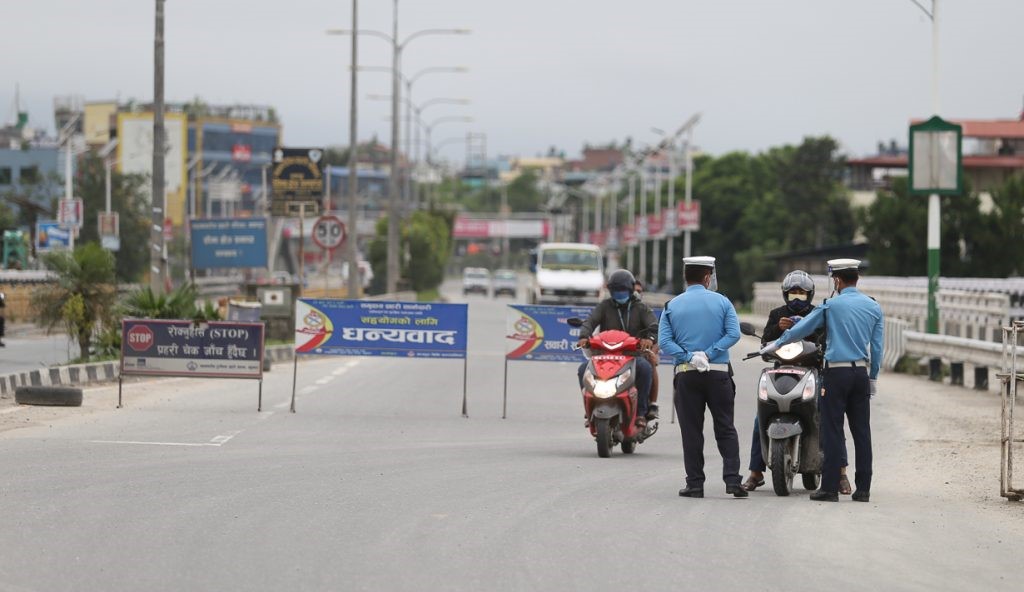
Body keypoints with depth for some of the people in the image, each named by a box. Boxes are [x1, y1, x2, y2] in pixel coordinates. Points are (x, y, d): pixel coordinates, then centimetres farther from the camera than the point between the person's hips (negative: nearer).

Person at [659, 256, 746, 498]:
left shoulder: (672, 306, 6)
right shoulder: (721, 302, 2)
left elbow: (664, 341, -6)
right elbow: (733, 334, -10)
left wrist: (689, 357, -11)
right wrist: (710, 354, -11)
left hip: (686, 374, 1)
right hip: (718, 373, -1)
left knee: (691, 431, 4)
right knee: (726, 429, 4)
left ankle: (695, 483, 2)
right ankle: (732, 479, -6)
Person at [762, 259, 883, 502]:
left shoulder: (831, 306, -5)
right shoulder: (874, 308, 7)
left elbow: (801, 328, 4)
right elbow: (877, 347, 10)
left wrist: (777, 344, 18)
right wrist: (872, 377, 19)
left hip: (836, 372, -4)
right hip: (861, 373, 4)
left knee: (832, 432, -2)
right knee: (861, 432, 5)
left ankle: (830, 488, -4)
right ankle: (863, 489, 4)